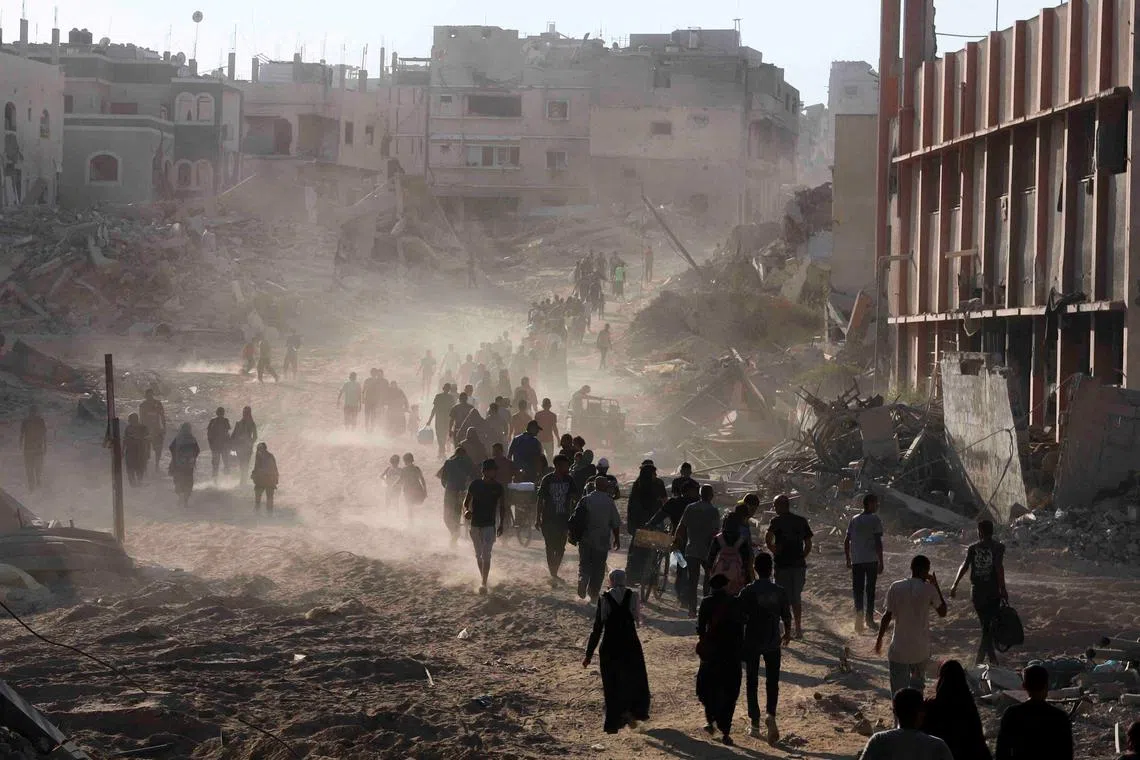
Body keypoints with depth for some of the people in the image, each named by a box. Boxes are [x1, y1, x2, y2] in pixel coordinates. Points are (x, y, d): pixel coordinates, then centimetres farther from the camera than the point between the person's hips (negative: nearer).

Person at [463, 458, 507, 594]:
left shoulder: (498, 488, -1)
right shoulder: (475, 485, 0)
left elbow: (502, 507, 7)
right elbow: (466, 502, 6)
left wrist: (501, 525, 2)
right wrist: (466, 511, -17)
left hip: (490, 525, -3)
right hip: (475, 524, 3)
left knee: (486, 555, -14)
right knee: (478, 555, 15)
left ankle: (484, 584, -17)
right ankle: (483, 578, 33)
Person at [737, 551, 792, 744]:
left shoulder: (747, 592, -12)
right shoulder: (780, 592, -5)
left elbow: (740, 618, -11)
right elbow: (787, 618, 4)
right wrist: (787, 635, 23)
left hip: (751, 643, -1)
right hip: (773, 643, 1)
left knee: (752, 684, 11)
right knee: (772, 682, 11)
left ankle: (754, 724, 12)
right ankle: (771, 715, -13)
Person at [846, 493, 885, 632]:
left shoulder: (854, 520, 9)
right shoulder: (875, 520, -7)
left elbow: (846, 541, 9)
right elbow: (878, 542, -12)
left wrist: (848, 560, 17)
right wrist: (881, 562, -7)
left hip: (856, 561, 3)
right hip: (871, 560, -3)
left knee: (858, 590, 5)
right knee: (870, 590, 8)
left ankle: (859, 618, -10)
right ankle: (869, 619, 13)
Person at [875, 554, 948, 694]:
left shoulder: (895, 588, -6)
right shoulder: (929, 589, -9)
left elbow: (888, 616, -4)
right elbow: (943, 612, 5)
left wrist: (879, 639, 9)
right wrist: (936, 586, 8)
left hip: (899, 650, -1)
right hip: (921, 650, 1)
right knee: (917, 686, 23)